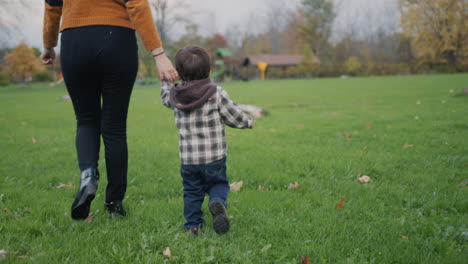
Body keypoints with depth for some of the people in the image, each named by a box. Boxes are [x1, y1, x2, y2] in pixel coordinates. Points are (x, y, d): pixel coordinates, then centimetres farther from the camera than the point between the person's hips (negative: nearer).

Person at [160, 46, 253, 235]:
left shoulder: (174, 96, -1)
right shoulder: (217, 94, -10)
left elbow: (165, 95, 24)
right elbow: (235, 117, -4)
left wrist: (167, 80, 44)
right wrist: (248, 121, 17)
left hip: (188, 159, 2)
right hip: (214, 157, -2)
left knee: (192, 191, 17)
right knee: (219, 184, 16)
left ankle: (193, 224, 14)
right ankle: (218, 203, -13)